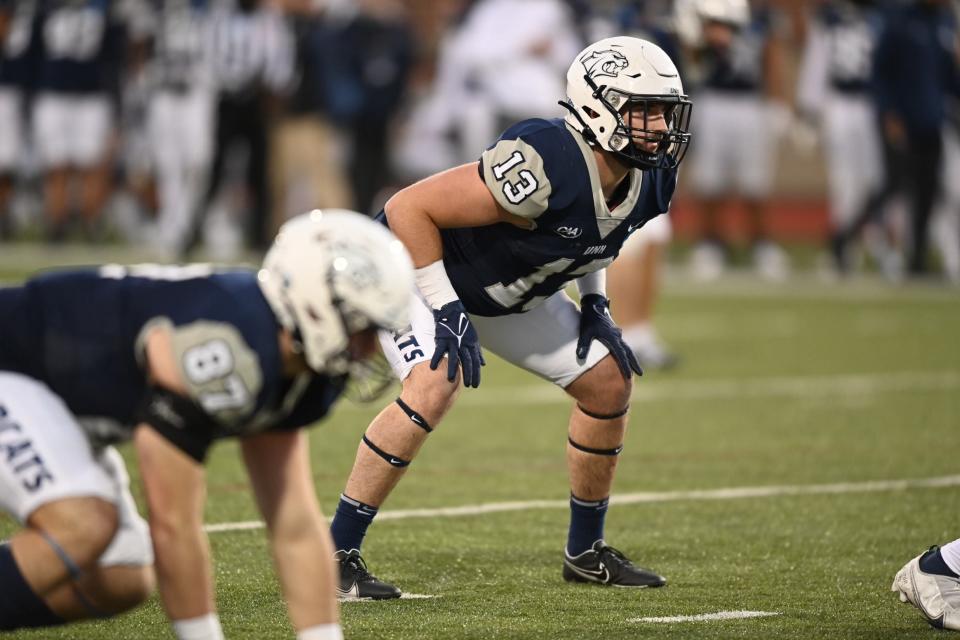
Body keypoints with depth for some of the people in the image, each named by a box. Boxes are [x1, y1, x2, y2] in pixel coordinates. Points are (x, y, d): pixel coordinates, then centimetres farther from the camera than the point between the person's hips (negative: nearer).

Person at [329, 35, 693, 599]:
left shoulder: (648, 180, -13)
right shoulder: (548, 167, -39)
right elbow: (409, 209, -33)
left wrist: (594, 303, 1)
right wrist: (446, 311, -29)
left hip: (503, 293, 8)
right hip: (420, 269, -8)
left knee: (609, 383, 6)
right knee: (434, 387, -31)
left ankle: (586, 552, 22)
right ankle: (337, 555, -23)